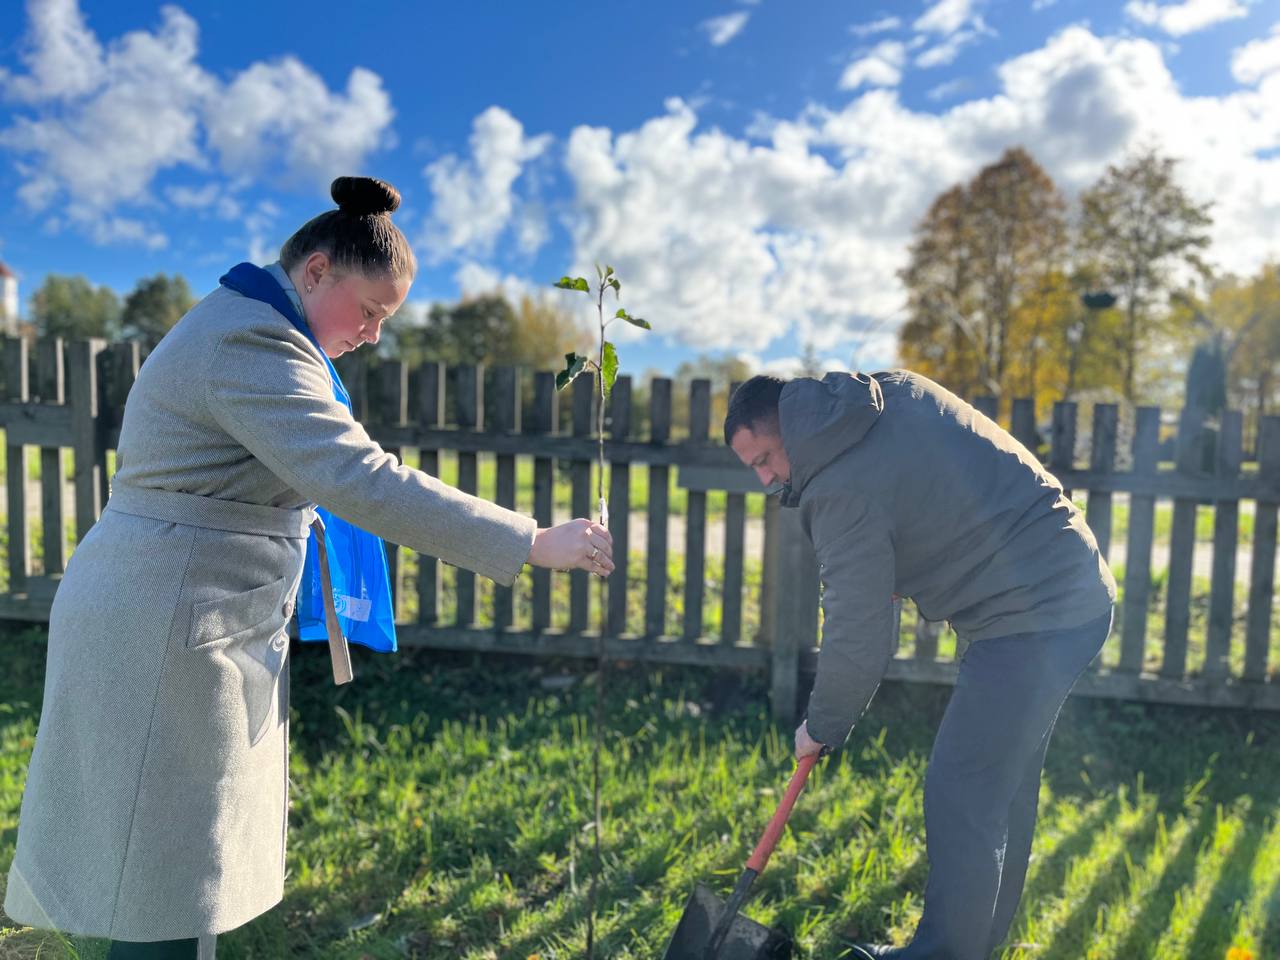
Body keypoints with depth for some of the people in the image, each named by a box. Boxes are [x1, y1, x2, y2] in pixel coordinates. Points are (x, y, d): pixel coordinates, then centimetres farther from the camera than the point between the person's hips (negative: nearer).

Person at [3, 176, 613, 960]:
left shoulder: (241, 329, 15)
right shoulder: (252, 343, -20)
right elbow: (361, 480, -32)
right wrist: (534, 543, -30)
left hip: (196, 631, 10)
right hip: (162, 637, -10)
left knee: (184, 878, 18)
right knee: (167, 897, 0)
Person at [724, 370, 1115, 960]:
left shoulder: (844, 489, -18)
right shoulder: (899, 390, 8)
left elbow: (857, 638, -15)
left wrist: (821, 728, 1)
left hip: (1029, 621, -10)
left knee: (961, 794, -2)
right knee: (1005, 787, 18)